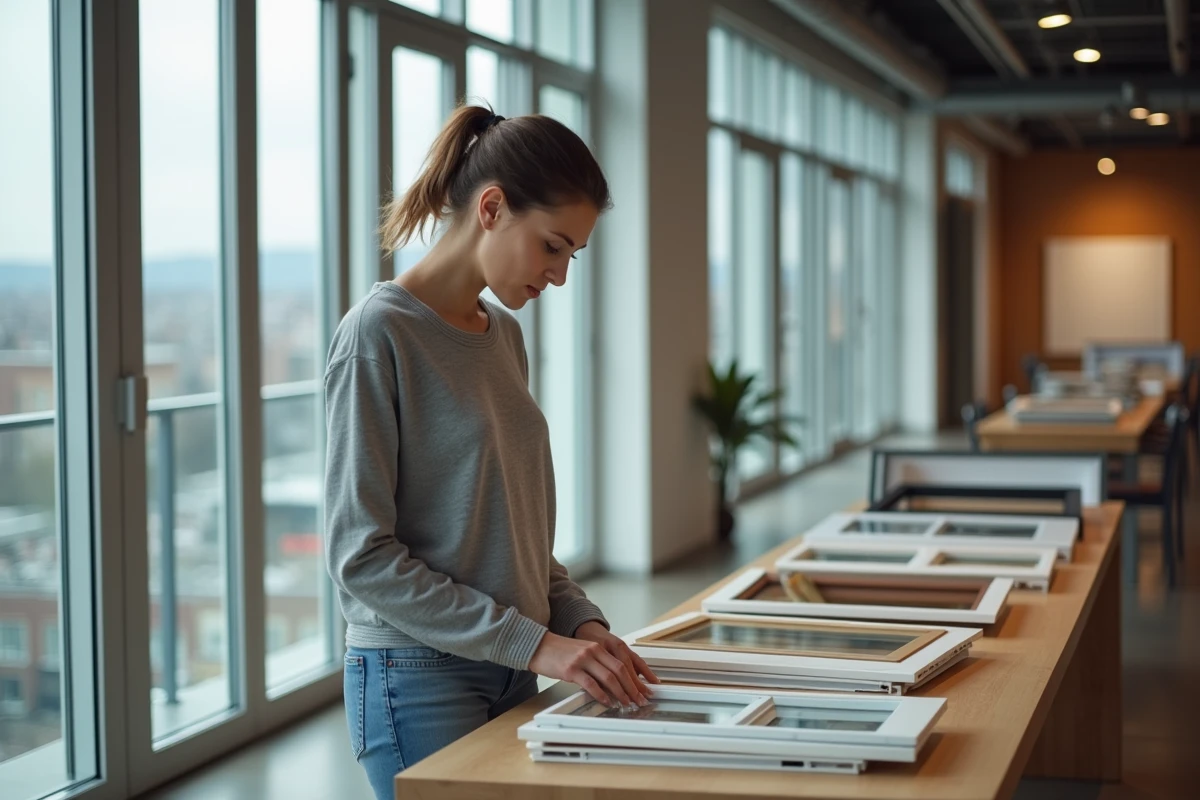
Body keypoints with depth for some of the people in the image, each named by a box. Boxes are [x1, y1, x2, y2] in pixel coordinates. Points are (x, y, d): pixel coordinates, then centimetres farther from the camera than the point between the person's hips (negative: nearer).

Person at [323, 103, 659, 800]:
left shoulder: (505, 335, 11)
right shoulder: (380, 335, -12)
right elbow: (361, 556, -16)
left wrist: (580, 620, 0)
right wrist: (534, 642, -18)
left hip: (512, 675, 7)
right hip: (419, 682, -7)